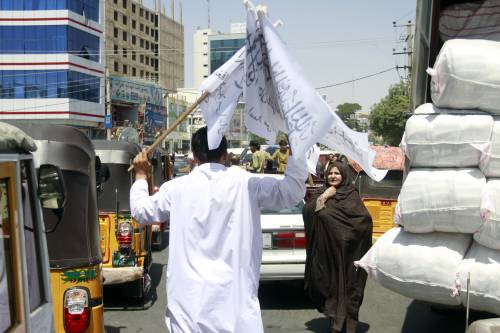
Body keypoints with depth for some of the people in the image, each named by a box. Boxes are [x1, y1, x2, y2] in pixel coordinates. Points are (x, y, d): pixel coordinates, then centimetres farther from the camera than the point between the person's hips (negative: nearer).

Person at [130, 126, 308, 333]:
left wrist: (141, 175, 30)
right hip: (234, 294, -1)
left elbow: (140, 210, 15)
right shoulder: (245, 183, -6)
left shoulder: (177, 188, -1)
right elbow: (294, 191, -1)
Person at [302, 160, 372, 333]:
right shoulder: (322, 194, 12)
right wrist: (323, 198, -11)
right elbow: (307, 211, -1)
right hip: (325, 250, 4)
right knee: (330, 285, 9)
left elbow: (364, 218, -16)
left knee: (346, 287, 1)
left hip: (344, 252, -4)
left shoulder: (351, 195, -2)